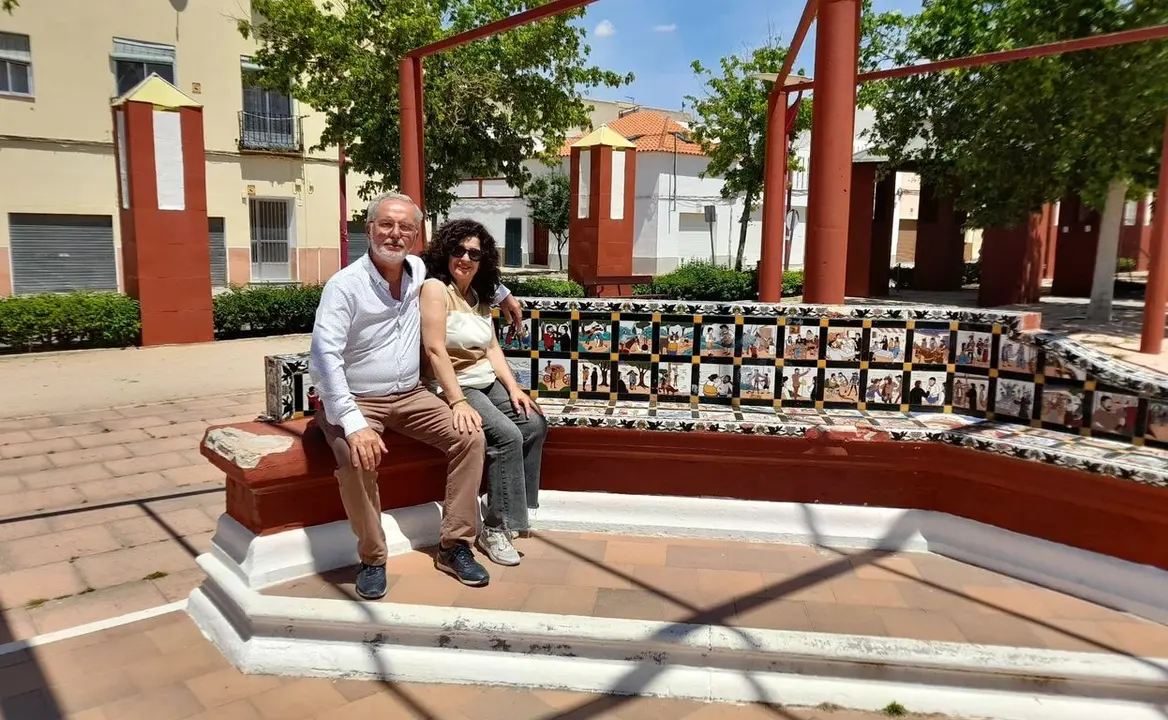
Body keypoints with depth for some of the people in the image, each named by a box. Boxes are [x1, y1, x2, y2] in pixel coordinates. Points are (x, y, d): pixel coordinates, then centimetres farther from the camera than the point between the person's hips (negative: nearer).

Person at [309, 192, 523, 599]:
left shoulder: (420, 271, 2)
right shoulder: (344, 285, -16)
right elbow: (324, 356, -25)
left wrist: (502, 294, 30)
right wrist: (353, 424, -34)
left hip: (411, 396, 5)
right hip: (357, 400, -5)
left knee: (471, 438, -13)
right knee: (356, 459, -33)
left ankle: (454, 546, -4)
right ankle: (372, 558, -11)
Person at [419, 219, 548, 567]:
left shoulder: (478, 296, 14)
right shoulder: (435, 288, -13)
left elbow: (492, 347, 12)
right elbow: (435, 349, -21)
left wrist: (513, 387, -1)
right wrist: (458, 402, -28)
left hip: (488, 383, 9)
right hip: (453, 387, -9)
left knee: (535, 425, -4)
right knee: (507, 437, -24)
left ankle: (516, 506, 8)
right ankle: (495, 528, -14)